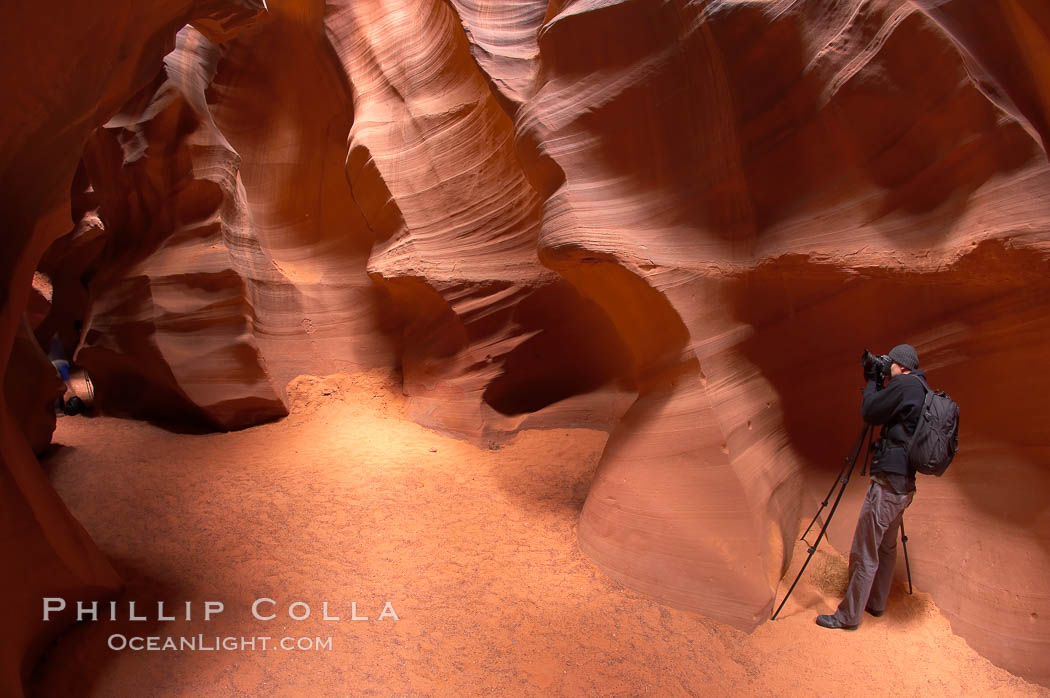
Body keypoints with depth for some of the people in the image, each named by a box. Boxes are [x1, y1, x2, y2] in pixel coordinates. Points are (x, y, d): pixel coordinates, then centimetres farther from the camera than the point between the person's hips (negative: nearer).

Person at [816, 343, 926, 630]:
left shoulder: (905, 385, -15)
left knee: (864, 553, -2)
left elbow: (870, 412, -12)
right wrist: (876, 382, 15)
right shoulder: (921, 391, 13)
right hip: (904, 484, 10)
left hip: (888, 483, -10)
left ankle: (848, 616, 6)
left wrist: (872, 382, 1)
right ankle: (876, 603, 35)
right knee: (886, 547, 22)